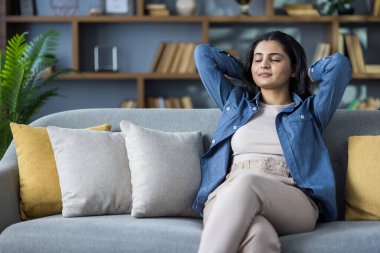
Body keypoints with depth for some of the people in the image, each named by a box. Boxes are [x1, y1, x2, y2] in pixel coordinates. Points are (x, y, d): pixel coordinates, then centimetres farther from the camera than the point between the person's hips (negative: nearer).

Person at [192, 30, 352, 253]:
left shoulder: (310, 110, 23)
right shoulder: (236, 102, 30)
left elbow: (339, 63, 11)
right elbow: (203, 54, 33)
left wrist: (307, 76, 28)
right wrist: (245, 72, 40)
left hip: (294, 204, -1)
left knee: (247, 183, -39)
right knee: (258, 234, -39)